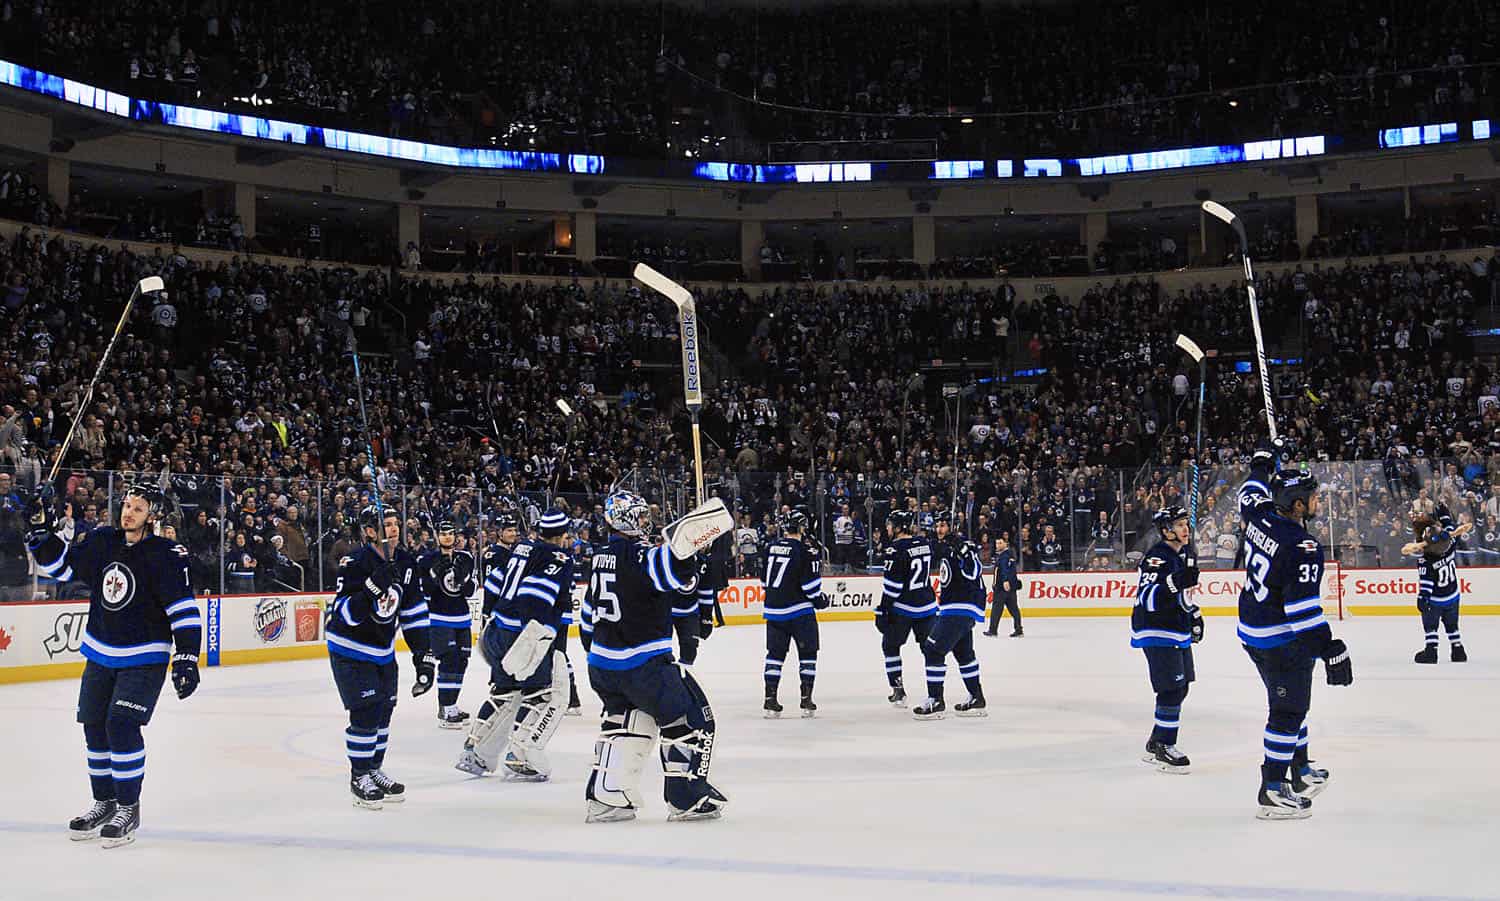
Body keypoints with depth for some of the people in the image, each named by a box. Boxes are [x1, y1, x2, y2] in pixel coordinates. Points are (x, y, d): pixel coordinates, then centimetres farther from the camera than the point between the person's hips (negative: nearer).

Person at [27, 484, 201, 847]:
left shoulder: (167, 555, -15)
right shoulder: (101, 543, 1)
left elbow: (184, 610, -17)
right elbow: (61, 565, 12)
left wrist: (186, 658, -22)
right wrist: (43, 532, -4)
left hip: (144, 659, -6)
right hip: (100, 654, 6)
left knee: (122, 725, -15)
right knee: (95, 727, 11)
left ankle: (129, 808, -1)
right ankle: (104, 803, 28)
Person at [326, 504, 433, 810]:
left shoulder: (405, 561, -2)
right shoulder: (355, 564, -23)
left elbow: (413, 610, 4)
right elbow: (344, 614, -27)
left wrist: (422, 654, 2)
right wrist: (373, 588, -41)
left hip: (383, 649, 7)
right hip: (350, 650, -7)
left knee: (384, 710, 11)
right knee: (365, 712, -9)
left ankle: (375, 770, 28)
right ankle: (359, 778, 5)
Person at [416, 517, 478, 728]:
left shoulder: (466, 558, 6)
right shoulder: (426, 560, -6)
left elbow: (470, 591, 2)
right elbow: (423, 593, -9)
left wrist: (464, 579, -18)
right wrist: (435, 575, -23)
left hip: (462, 618, 5)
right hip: (438, 618, -5)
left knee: (461, 661, 8)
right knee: (449, 659, -15)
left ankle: (450, 706, 22)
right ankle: (445, 712, -13)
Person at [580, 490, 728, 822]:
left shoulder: (602, 556, 12)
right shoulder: (637, 554, -16)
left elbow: (590, 612, 21)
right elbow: (670, 571, -37)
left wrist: (595, 649, 30)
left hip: (601, 664, 9)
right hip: (642, 664, -9)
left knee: (625, 720, 23)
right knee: (693, 717, 2)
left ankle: (604, 796, 18)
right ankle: (686, 798, 6)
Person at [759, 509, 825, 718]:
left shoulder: (770, 548, 7)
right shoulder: (806, 551, -12)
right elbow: (810, 583, -14)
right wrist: (820, 600, 3)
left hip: (773, 610, 5)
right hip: (800, 610, -5)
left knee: (775, 653, 12)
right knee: (808, 653, 6)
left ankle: (770, 700, 8)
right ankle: (806, 700, 4)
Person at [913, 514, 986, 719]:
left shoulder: (962, 546, -15)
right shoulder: (945, 548, 16)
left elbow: (973, 573, -29)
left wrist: (964, 554, -39)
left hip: (962, 608, -11)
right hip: (952, 607, 11)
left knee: (934, 649, -12)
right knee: (963, 654, 20)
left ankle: (935, 702, -9)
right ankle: (976, 699, 29)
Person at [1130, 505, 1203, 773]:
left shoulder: (1185, 554, 10)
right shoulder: (1156, 558, -20)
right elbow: (1147, 599, -29)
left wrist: (1194, 613, 22)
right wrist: (1174, 583, -41)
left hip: (1178, 632, 10)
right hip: (1156, 633, -10)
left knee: (1180, 688, 14)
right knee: (1172, 689, -11)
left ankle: (1156, 743, 25)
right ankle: (1164, 749, -2)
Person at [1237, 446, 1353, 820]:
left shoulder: (1261, 517, -3)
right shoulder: (1302, 548, -25)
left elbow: (1251, 493, 22)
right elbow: (1303, 609, -28)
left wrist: (1263, 460, 37)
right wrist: (1330, 649, -27)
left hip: (1253, 631, 9)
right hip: (1282, 642, -9)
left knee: (1292, 703, 22)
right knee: (1289, 710, 0)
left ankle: (1300, 769, 36)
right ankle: (1272, 791, 4)